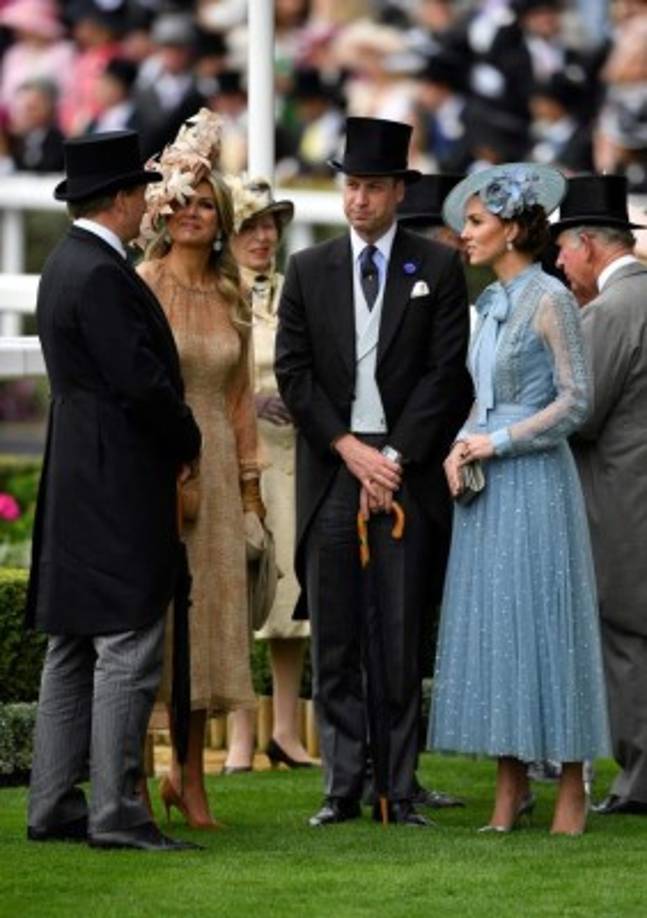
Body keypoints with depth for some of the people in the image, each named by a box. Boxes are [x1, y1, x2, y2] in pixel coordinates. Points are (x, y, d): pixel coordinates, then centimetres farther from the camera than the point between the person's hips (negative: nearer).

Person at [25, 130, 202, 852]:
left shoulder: (68, 265, 15)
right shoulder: (100, 276, -17)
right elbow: (142, 381, -21)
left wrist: (171, 443, 12)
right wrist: (187, 445, -4)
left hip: (78, 485, 11)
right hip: (117, 486, -11)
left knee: (72, 650, 11)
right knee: (126, 649, -8)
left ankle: (54, 806, 14)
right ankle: (116, 813, -8)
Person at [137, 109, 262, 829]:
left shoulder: (230, 294, 11)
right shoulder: (140, 286, -6)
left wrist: (248, 476, 14)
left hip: (214, 468, 5)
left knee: (208, 614, 7)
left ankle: (190, 776, 15)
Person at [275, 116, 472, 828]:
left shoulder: (438, 270, 4)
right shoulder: (308, 270, 10)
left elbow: (445, 374, -1)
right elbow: (292, 371, 5)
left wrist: (395, 457, -8)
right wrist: (349, 448, -5)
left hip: (406, 470, -2)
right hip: (330, 472, 2)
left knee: (401, 642, -1)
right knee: (334, 642, 1)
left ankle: (400, 790, 2)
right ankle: (343, 788, 5)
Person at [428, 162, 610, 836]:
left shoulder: (549, 299, -9)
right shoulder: (490, 303, 14)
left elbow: (575, 401, -12)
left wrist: (498, 442, -13)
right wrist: (462, 446, 2)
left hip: (534, 479, -8)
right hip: (485, 487, 8)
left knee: (545, 622, -4)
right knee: (490, 625, 5)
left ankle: (572, 790, 2)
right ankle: (510, 786, 9)